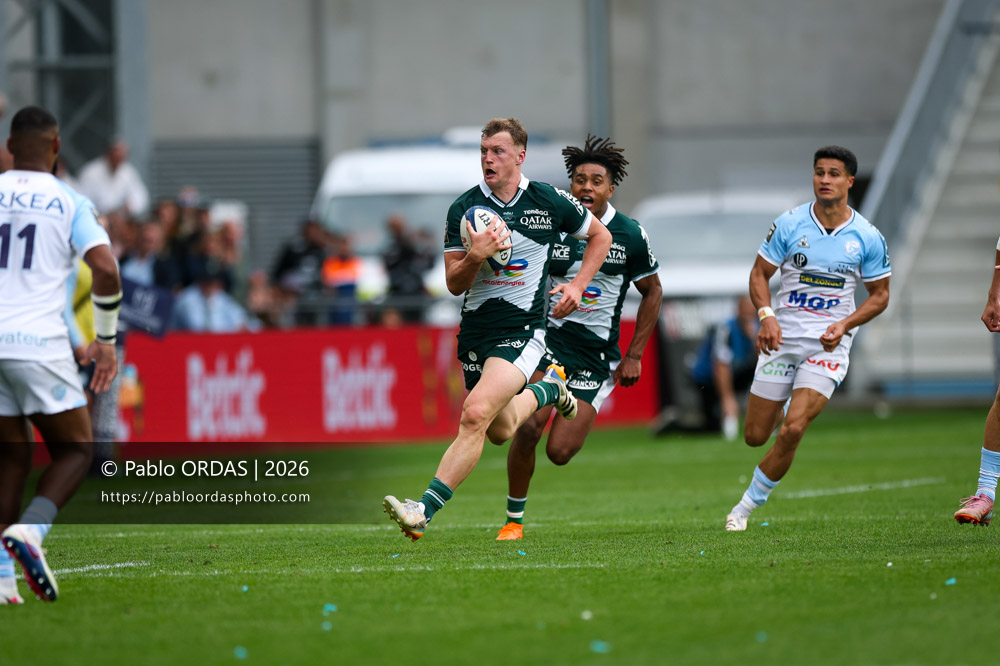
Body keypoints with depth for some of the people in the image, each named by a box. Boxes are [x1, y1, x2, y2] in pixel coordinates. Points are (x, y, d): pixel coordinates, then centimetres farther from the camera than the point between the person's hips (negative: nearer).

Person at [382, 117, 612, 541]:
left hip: (523, 329, -4)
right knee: (500, 430, 16)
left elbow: (600, 236, 14)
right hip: (475, 328, 4)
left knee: (475, 414, -23)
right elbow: (454, 283, -2)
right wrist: (476, 256, -23)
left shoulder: (550, 202, -4)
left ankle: (424, 511, -27)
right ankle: (548, 390, 49)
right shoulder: (464, 208, -2)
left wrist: (578, 285, 1)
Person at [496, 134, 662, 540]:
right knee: (528, 428, -22)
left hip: (597, 354, 0)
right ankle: (514, 519, -3)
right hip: (549, 337, 0)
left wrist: (634, 356, 6)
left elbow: (652, 292, 10)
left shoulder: (630, 236, -2)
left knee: (559, 452, -10)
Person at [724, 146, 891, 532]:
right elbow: (759, 274, 4)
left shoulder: (867, 238, -3)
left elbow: (880, 294, 7)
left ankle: (746, 506, -2)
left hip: (828, 344, -1)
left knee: (792, 431, -19)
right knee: (755, 436, 2)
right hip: (782, 338, 1)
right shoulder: (789, 225, -3)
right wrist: (766, 315, -14)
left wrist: (844, 325, -9)